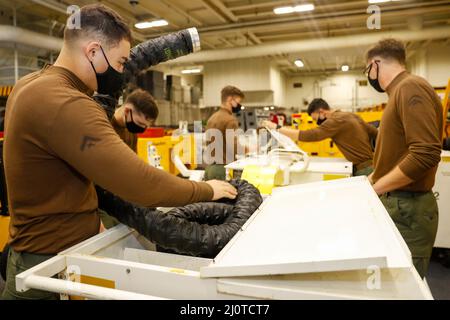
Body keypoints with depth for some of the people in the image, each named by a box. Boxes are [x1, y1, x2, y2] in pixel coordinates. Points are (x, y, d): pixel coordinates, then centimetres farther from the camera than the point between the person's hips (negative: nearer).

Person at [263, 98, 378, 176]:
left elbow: (307, 136, -26)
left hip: (364, 170, -9)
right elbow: (377, 133, 15)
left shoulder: (336, 120, -17)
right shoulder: (352, 115, 11)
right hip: (372, 164, 9)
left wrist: (276, 127, -22)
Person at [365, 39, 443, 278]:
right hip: (398, 204, 9)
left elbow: (426, 154, -25)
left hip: (407, 209, -9)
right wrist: (371, 179, 13)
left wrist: (375, 189, -17)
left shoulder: (411, 88, -14)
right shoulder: (400, 91, 14)